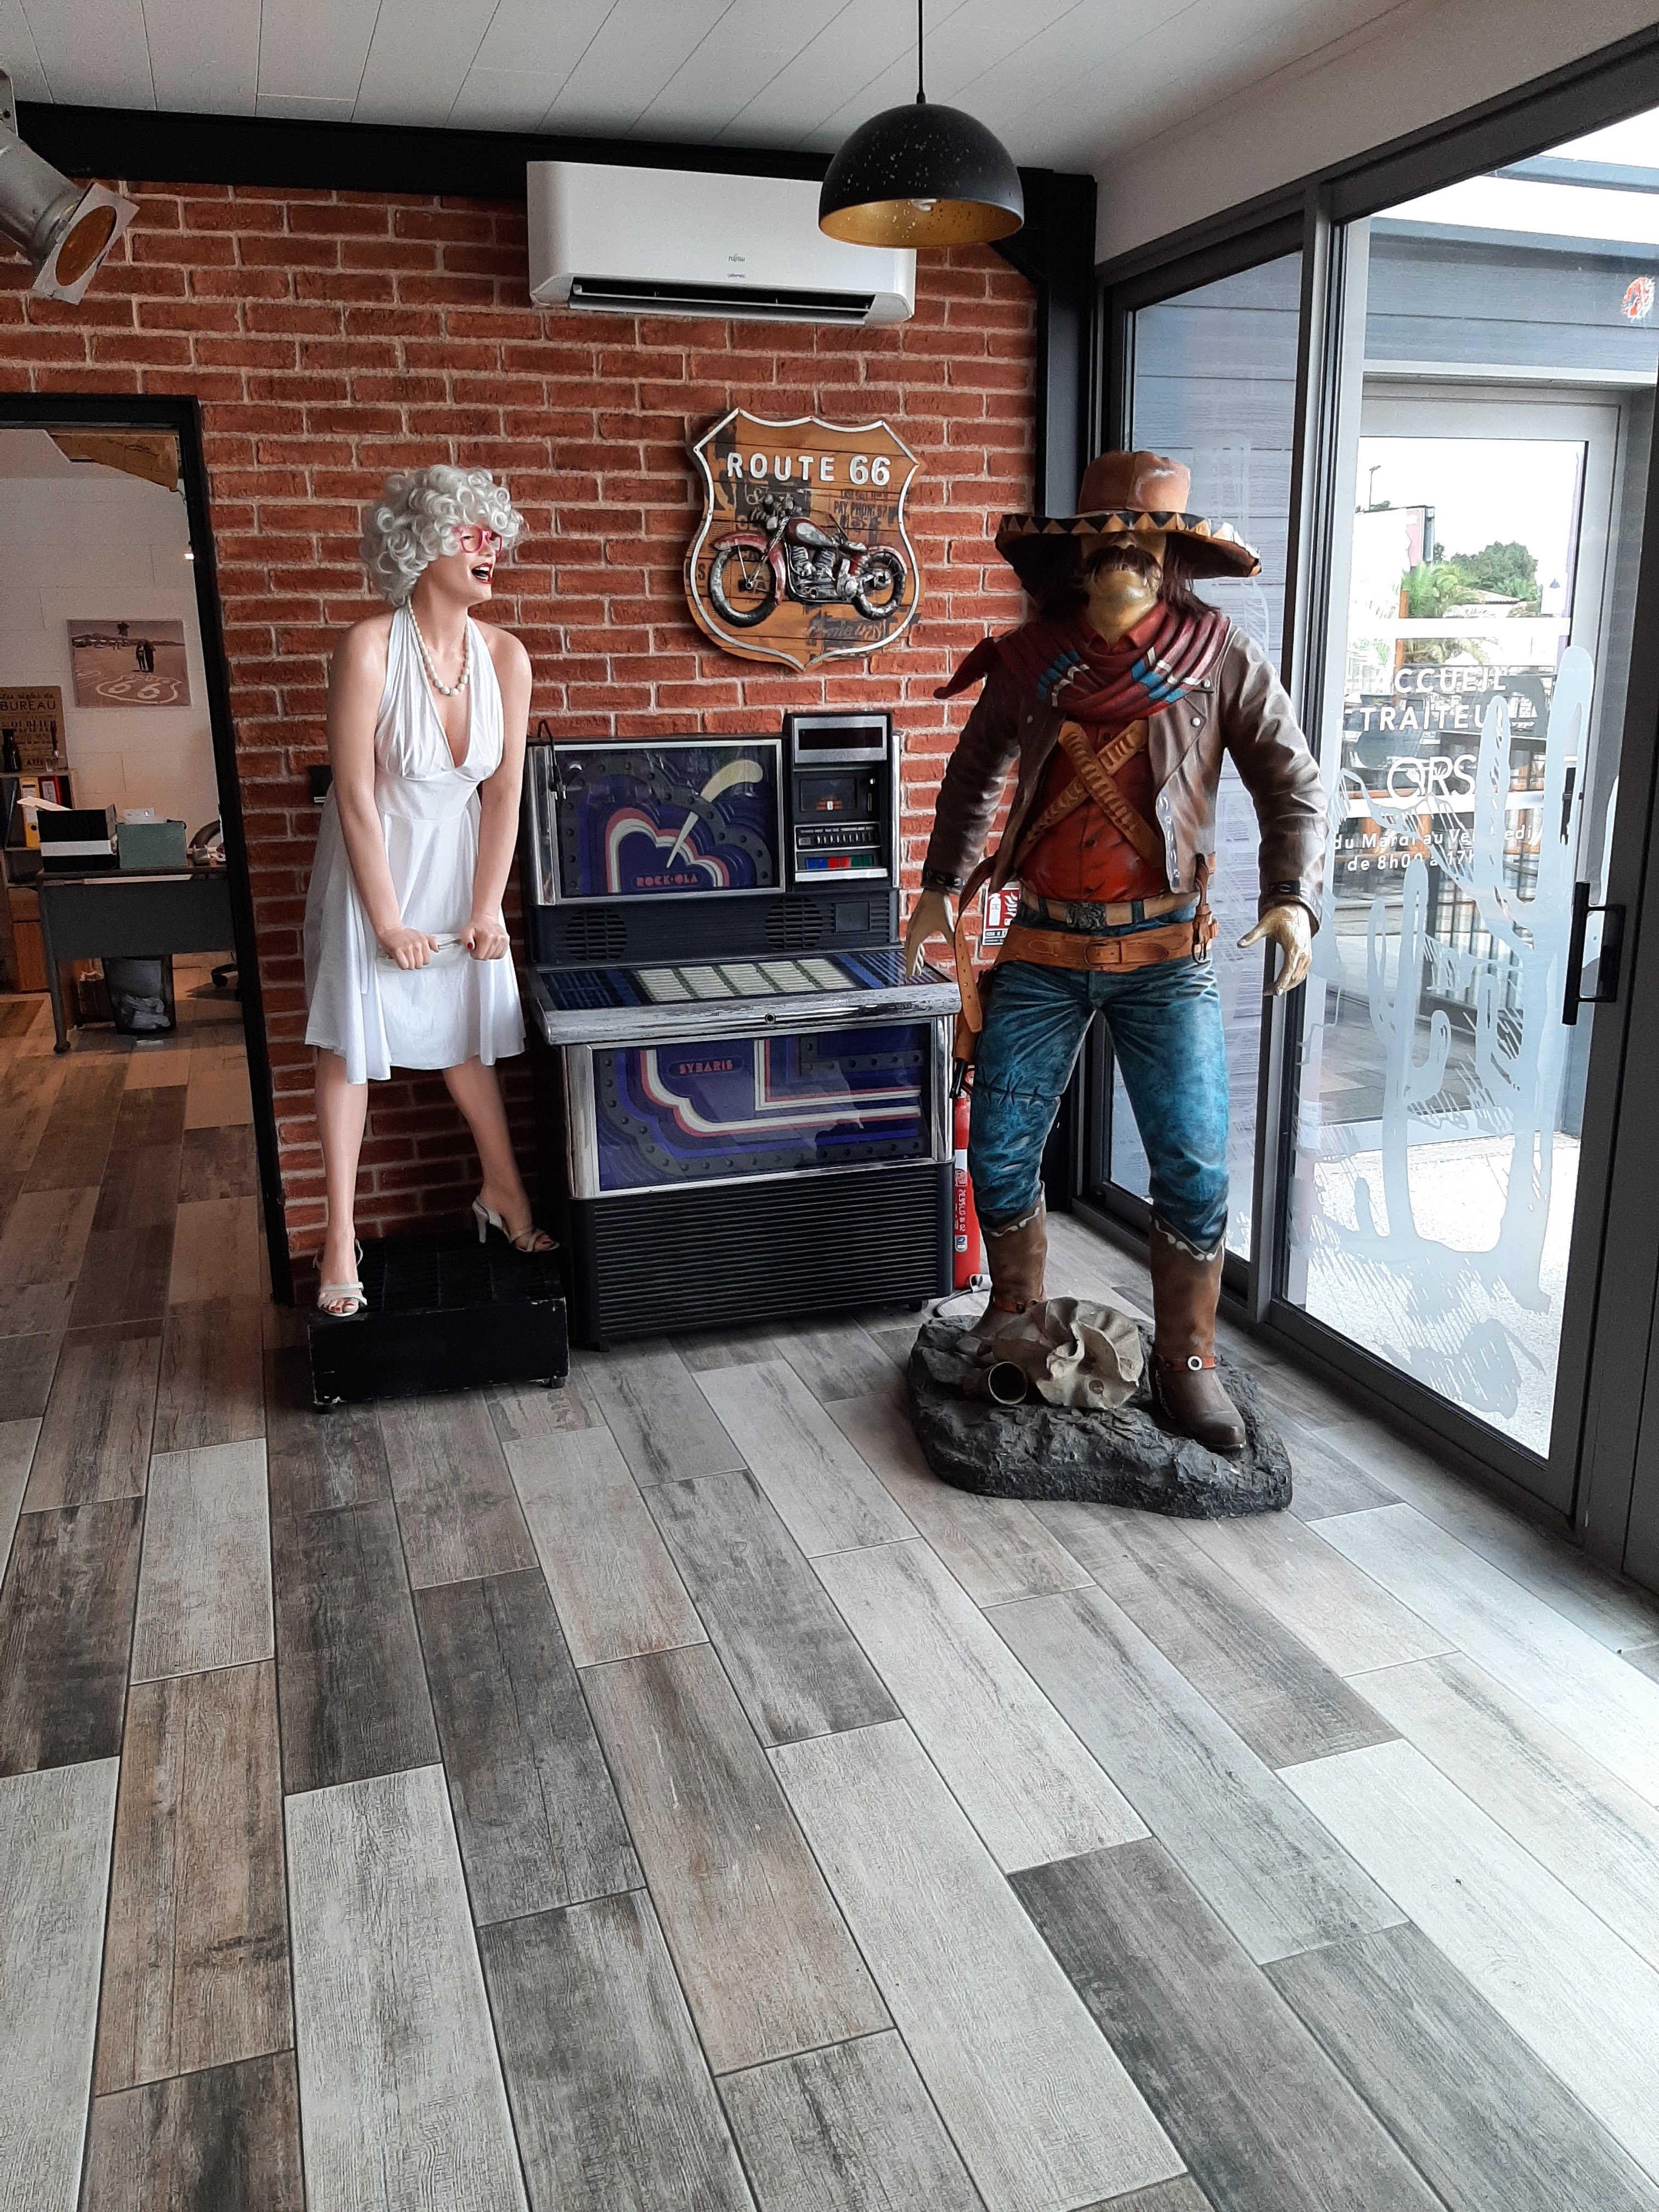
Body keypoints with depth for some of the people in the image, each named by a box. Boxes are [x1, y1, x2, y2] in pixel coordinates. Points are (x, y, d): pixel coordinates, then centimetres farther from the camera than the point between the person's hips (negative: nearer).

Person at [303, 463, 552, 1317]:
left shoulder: (504, 656, -8)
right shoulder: (370, 647, -21)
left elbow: (503, 792, -3)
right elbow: (357, 795, -18)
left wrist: (487, 909, -4)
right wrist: (388, 920, -15)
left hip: (457, 861, 3)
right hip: (373, 864, -3)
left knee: (467, 1034, 11)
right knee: (349, 1043, 1)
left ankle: (503, 1192, 27)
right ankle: (341, 1235, 10)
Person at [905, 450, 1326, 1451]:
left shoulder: (1223, 656, -3)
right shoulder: (1028, 659, 3)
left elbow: (1293, 784, 1)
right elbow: (975, 775, 17)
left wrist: (1293, 896, -13)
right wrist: (940, 888, 12)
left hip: (1165, 955, -2)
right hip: (1044, 948, 2)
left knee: (1195, 1166, -4)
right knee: (999, 1153, 4)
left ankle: (1187, 1360, 16)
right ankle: (1017, 1331, 27)